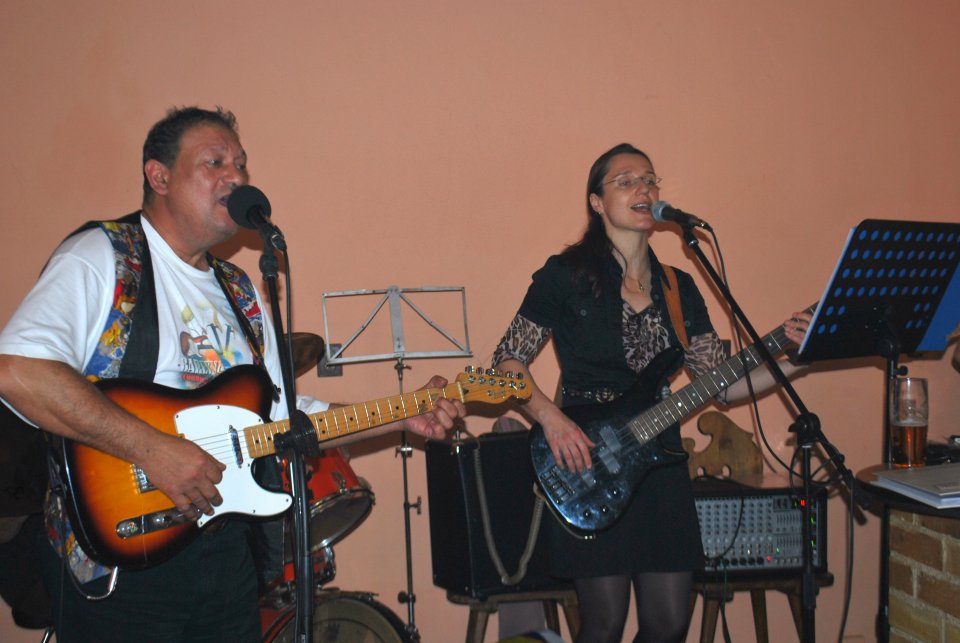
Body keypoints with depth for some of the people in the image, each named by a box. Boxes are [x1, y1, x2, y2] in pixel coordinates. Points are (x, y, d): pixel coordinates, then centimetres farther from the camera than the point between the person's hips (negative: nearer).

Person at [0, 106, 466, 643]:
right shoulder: (101, 257, -9)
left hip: (227, 552, 7)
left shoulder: (238, 291, 14)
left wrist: (404, 418, 8)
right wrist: (153, 450, -26)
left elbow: (281, 416, 17)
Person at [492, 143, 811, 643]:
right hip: (587, 468, -5)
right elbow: (507, 359, -4)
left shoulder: (678, 287, 10)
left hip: (660, 462, 5)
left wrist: (790, 361, -6)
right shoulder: (567, 274, -5)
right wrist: (550, 417, -19)